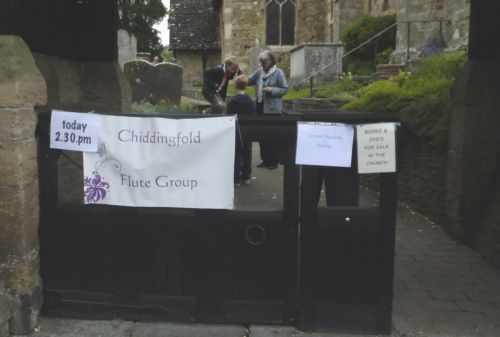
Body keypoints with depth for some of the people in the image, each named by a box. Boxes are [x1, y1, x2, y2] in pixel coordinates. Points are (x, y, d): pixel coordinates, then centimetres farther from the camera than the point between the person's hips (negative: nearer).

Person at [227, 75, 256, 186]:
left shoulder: (232, 101, -13)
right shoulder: (251, 101, 1)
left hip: (237, 132, -4)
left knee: (237, 155, 2)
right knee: (247, 154, 13)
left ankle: (236, 179, 4)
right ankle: (246, 177, 21)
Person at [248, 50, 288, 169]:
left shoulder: (278, 73, -7)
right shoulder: (259, 71, 8)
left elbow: (284, 89, -7)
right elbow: (248, 81, 5)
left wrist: (272, 90, -19)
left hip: (272, 109, -6)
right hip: (260, 107, 6)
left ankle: (274, 161, 11)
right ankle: (265, 159, 23)